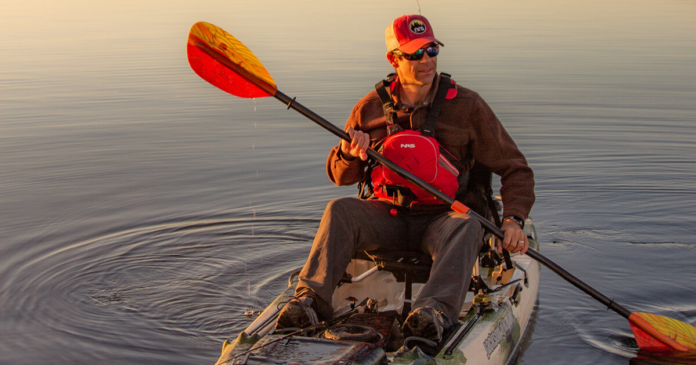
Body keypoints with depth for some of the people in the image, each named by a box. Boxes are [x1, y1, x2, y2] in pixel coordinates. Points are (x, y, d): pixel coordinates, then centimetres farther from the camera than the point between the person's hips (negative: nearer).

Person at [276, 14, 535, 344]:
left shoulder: (467, 106, -1)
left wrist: (513, 220, -15)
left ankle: (434, 312, -56)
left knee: (467, 226, -35)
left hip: (441, 218, -2)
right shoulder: (370, 108, 5)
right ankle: (311, 299, -38)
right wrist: (350, 155, -12)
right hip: (386, 215, 2)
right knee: (340, 210, -27)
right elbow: (339, 176, 13)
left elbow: (515, 169, 2)